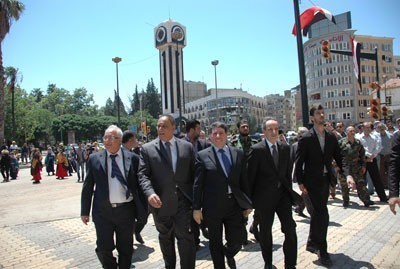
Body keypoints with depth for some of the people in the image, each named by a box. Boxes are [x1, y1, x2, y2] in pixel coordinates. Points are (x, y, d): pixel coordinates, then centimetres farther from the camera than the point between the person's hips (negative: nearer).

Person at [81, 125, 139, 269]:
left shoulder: (133, 158, -3)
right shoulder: (94, 159, 0)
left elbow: (138, 183, 0)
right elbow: (87, 187, 4)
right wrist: (85, 211, 4)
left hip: (126, 210, 0)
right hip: (103, 211, 1)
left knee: (126, 248, 14)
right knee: (103, 248, 9)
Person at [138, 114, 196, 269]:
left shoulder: (187, 146, 4)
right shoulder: (147, 149, 0)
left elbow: (193, 173, 5)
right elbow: (143, 175, -7)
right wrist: (150, 193, -25)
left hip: (183, 200, -1)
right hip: (161, 202, 1)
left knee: (185, 237, -5)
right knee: (165, 238, 19)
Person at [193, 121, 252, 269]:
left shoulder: (239, 154, 6)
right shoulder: (202, 155, -3)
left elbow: (244, 180, 9)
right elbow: (198, 184, -3)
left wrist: (247, 204, 9)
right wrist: (197, 208, -5)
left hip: (234, 204, 2)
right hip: (213, 206, -2)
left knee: (237, 240, 5)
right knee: (215, 243, 12)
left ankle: (229, 255, 40)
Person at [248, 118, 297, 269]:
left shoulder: (285, 147, 2)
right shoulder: (257, 150, -13)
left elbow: (288, 171, 10)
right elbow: (250, 176, -9)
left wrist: (289, 191, 9)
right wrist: (250, 199, -6)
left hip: (282, 194, 3)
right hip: (264, 197, -3)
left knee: (290, 229, -2)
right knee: (265, 231, 14)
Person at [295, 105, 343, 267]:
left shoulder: (331, 137, 6)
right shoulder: (306, 138, -10)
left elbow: (339, 158, 8)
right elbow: (299, 162, -9)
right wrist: (300, 182, -12)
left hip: (326, 180, 6)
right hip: (312, 181, -6)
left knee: (317, 213, 16)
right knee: (323, 214, -8)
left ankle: (311, 243, 33)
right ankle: (322, 250, 6)